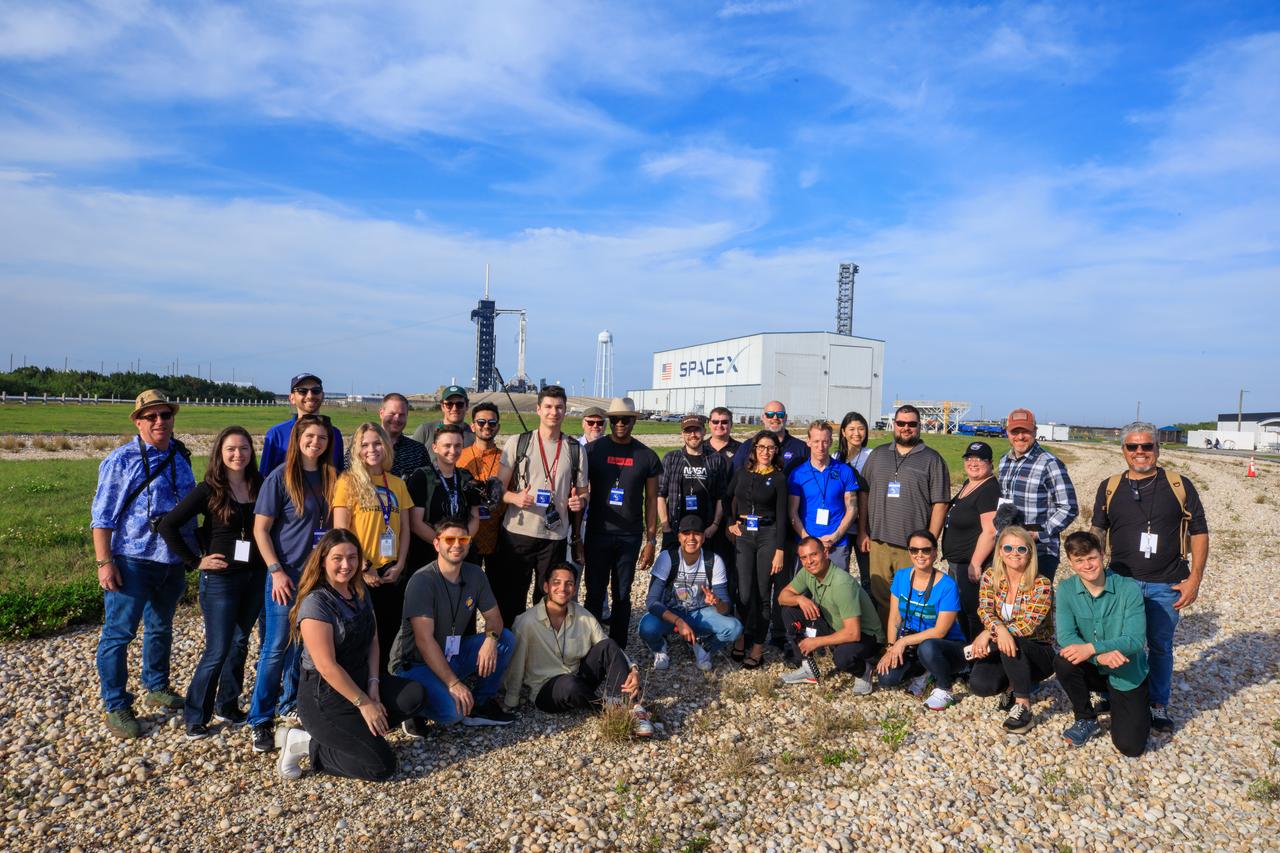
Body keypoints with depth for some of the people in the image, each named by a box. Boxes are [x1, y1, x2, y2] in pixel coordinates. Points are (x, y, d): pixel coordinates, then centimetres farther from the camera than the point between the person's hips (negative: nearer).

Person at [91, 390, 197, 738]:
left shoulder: (181, 458, 7)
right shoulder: (121, 460, -8)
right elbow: (102, 515, -9)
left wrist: (194, 551, 17)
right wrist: (104, 562, -14)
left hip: (172, 562, 5)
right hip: (131, 560, -5)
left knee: (161, 628, 19)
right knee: (119, 632, 0)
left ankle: (157, 687, 36)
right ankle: (116, 707, 13)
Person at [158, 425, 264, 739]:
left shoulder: (259, 487, 2)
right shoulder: (208, 491, -9)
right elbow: (168, 525, -11)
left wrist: (269, 563, 0)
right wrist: (195, 561, -11)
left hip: (255, 577, 4)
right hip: (220, 579, -4)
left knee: (240, 644, 15)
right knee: (217, 651, 0)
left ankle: (227, 706, 32)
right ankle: (195, 717, 18)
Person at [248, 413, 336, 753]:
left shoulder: (330, 477, 5)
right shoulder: (281, 477, -7)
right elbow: (260, 529, -7)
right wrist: (276, 571, -13)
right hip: (286, 575, -4)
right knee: (277, 646, -1)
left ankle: (291, 705, 30)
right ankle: (260, 720, 11)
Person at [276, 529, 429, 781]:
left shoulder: (360, 592, 5)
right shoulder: (316, 603, -20)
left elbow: (372, 640, 7)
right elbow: (327, 666, -23)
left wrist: (374, 686, -7)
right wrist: (364, 703, -19)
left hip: (359, 681, 8)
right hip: (324, 697, -8)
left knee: (416, 696, -8)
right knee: (382, 766, -12)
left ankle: (357, 731, -1)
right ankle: (306, 744, 0)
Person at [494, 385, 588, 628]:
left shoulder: (575, 450, 8)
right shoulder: (517, 443, 2)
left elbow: (583, 492, 14)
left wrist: (580, 501, -9)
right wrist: (515, 498, -18)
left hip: (556, 536, 2)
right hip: (517, 533, -2)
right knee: (510, 598, 5)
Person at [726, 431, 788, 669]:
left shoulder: (779, 477, 0)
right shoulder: (742, 473, 8)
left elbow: (781, 515, -4)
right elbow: (726, 499, 18)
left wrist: (780, 550, -8)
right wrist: (730, 523, 5)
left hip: (768, 535, -2)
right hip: (742, 534, 2)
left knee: (763, 593, 1)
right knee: (745, 592, -3)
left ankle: (757, 646, 7)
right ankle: (746, 640, 9)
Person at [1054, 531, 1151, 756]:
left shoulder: (1129, 588, -18)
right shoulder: (1066, 589, -11)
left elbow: (1135, 640, -23)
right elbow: (1065, 637, -19)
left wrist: (1091, 648, -33)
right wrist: (1100, 655, -35)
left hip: (1127, 674, -2)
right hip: (1093, 670, 2)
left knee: (1131, 747, -8)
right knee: (1063, 662, -31)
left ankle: (1139, 705, 27)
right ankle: (1086, 720, -3)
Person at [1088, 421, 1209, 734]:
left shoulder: (1180, 486, -1)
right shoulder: (1109, 488, 4)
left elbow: (1199, 532, 1)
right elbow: (1098, 531, 10)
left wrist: (1195, 578, -5)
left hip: (1166, 586, -1)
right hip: (1122, 580, 1)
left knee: (1160, 646, 10)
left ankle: (1159, 704, 26)